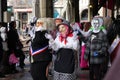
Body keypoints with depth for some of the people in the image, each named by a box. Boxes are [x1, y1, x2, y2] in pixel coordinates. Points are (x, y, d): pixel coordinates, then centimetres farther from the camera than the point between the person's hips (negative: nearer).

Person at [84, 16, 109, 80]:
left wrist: (99, 52, -21)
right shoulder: (90, 34, 12)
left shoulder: (103, 34, -6)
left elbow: (105, 46, -7)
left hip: (99, 59, -6)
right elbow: (88, 46, 14)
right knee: (91, 75, 13)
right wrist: (86, 56, 12)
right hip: (91, 59, 6)